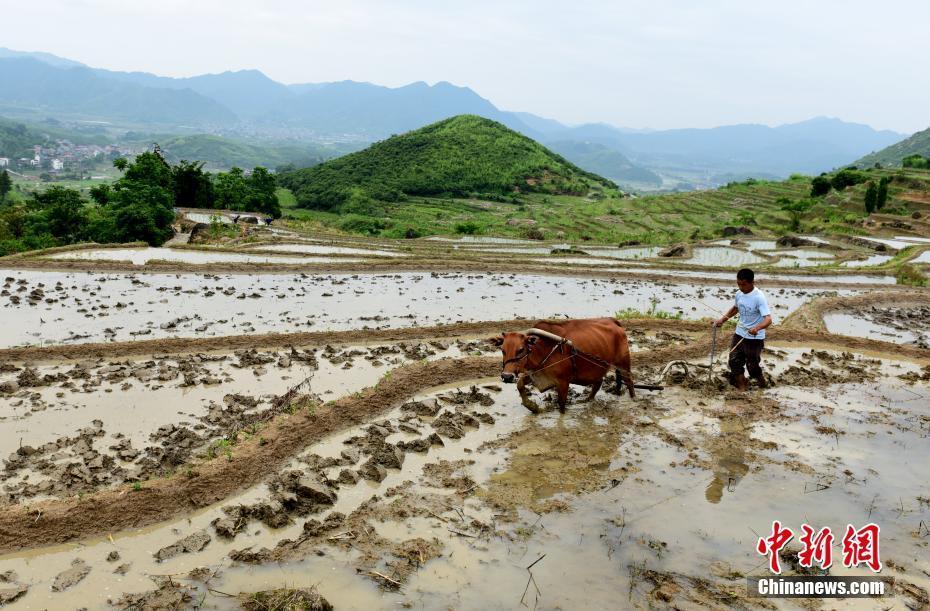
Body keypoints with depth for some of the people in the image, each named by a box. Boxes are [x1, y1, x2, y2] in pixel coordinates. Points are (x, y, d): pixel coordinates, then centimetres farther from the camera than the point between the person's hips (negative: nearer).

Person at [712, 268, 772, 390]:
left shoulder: (759, 297, -23)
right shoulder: (739, 294, -2)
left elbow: (768, 319, -32)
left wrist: (757, 328, -50)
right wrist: (723, 319, 12)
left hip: (755, 338, -6)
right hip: (739, 334, 6)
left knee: (752, 366, 3)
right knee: (734, 361, 6)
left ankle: (762, 384, 32)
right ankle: (742, 386, 24)